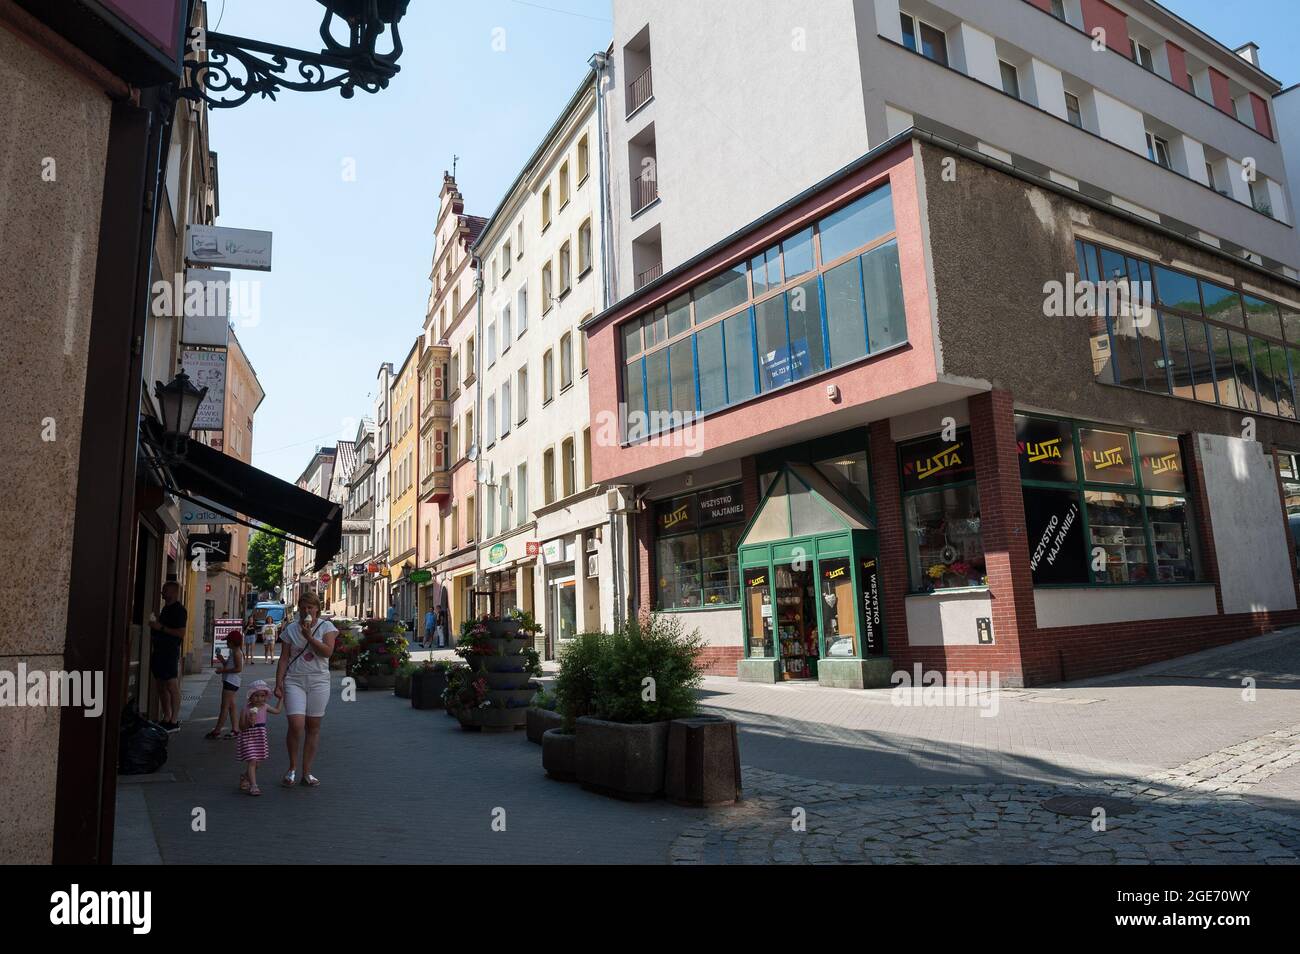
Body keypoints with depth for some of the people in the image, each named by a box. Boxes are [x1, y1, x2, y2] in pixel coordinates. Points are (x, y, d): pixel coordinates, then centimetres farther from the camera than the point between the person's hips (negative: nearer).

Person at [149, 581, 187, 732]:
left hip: (170, 652, -10)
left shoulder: (179, 610, -11)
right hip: (159, 650, 10)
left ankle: (174, 721, -5)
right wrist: (156, 622, 12)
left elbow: (181, 633, -19)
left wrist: (161, 627, -20)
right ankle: (166, 718, 17)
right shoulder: (166, 608, 18)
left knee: (172, 686, -7)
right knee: (161, 686, 11)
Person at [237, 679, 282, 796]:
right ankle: (253, 786, -15)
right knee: (252, 761, -15)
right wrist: (249, 722, -29)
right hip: (248, 737, -6)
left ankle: (244, 778, 37)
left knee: (256, 763, 12)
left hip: (260, 738, 6)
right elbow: (241, 727, -10)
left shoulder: (265, 707, 3)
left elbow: (277, 710, 21)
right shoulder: (246, 708, -12)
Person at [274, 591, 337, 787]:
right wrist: (278, 684, -3)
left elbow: (328, 651, -12)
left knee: (313, 727, 5)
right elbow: (284, 658, 5)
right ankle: (292, 768, 8)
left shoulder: (326, 626, 2)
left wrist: (309, 636, -15)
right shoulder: (290, 629, 6)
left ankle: (307, 772, 15)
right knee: (296, 724, -14)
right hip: (294, 681, 0)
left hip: (319, 681, 0)